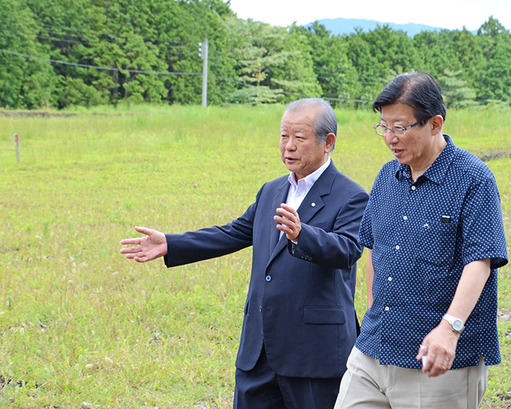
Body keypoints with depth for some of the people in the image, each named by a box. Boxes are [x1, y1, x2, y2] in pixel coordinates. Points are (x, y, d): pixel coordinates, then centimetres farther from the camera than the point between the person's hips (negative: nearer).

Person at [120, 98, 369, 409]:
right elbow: (233, 234, 22)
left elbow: (347, 249, -24)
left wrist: (301, 234, -43)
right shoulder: (272, 192, 16)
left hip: (314, 351, -7)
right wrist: (170, 245, 16)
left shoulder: (351, 198, -8)